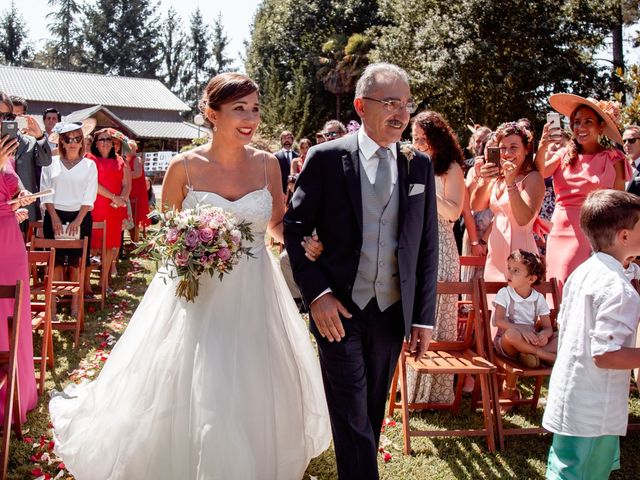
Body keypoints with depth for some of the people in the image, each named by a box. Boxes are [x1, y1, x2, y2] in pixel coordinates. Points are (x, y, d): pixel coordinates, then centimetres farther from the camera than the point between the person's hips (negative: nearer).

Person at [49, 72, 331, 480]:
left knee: (260, 400, 14)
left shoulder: (267, 163, -1)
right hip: (199, 297, -2)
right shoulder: (185, 167, -8)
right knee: (190, 403, 3)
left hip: (255, 299, 3)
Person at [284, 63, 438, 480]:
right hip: (339, 310, -3)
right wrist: (316, 293, -13)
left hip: (393, 311, 4)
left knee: (373, 413, 17)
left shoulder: (420, 166, 3)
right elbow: (294, 228, -3)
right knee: (353, 419, 1)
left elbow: (428, 246, 6)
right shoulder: (327, 158, -6)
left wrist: (425, 317, 3)